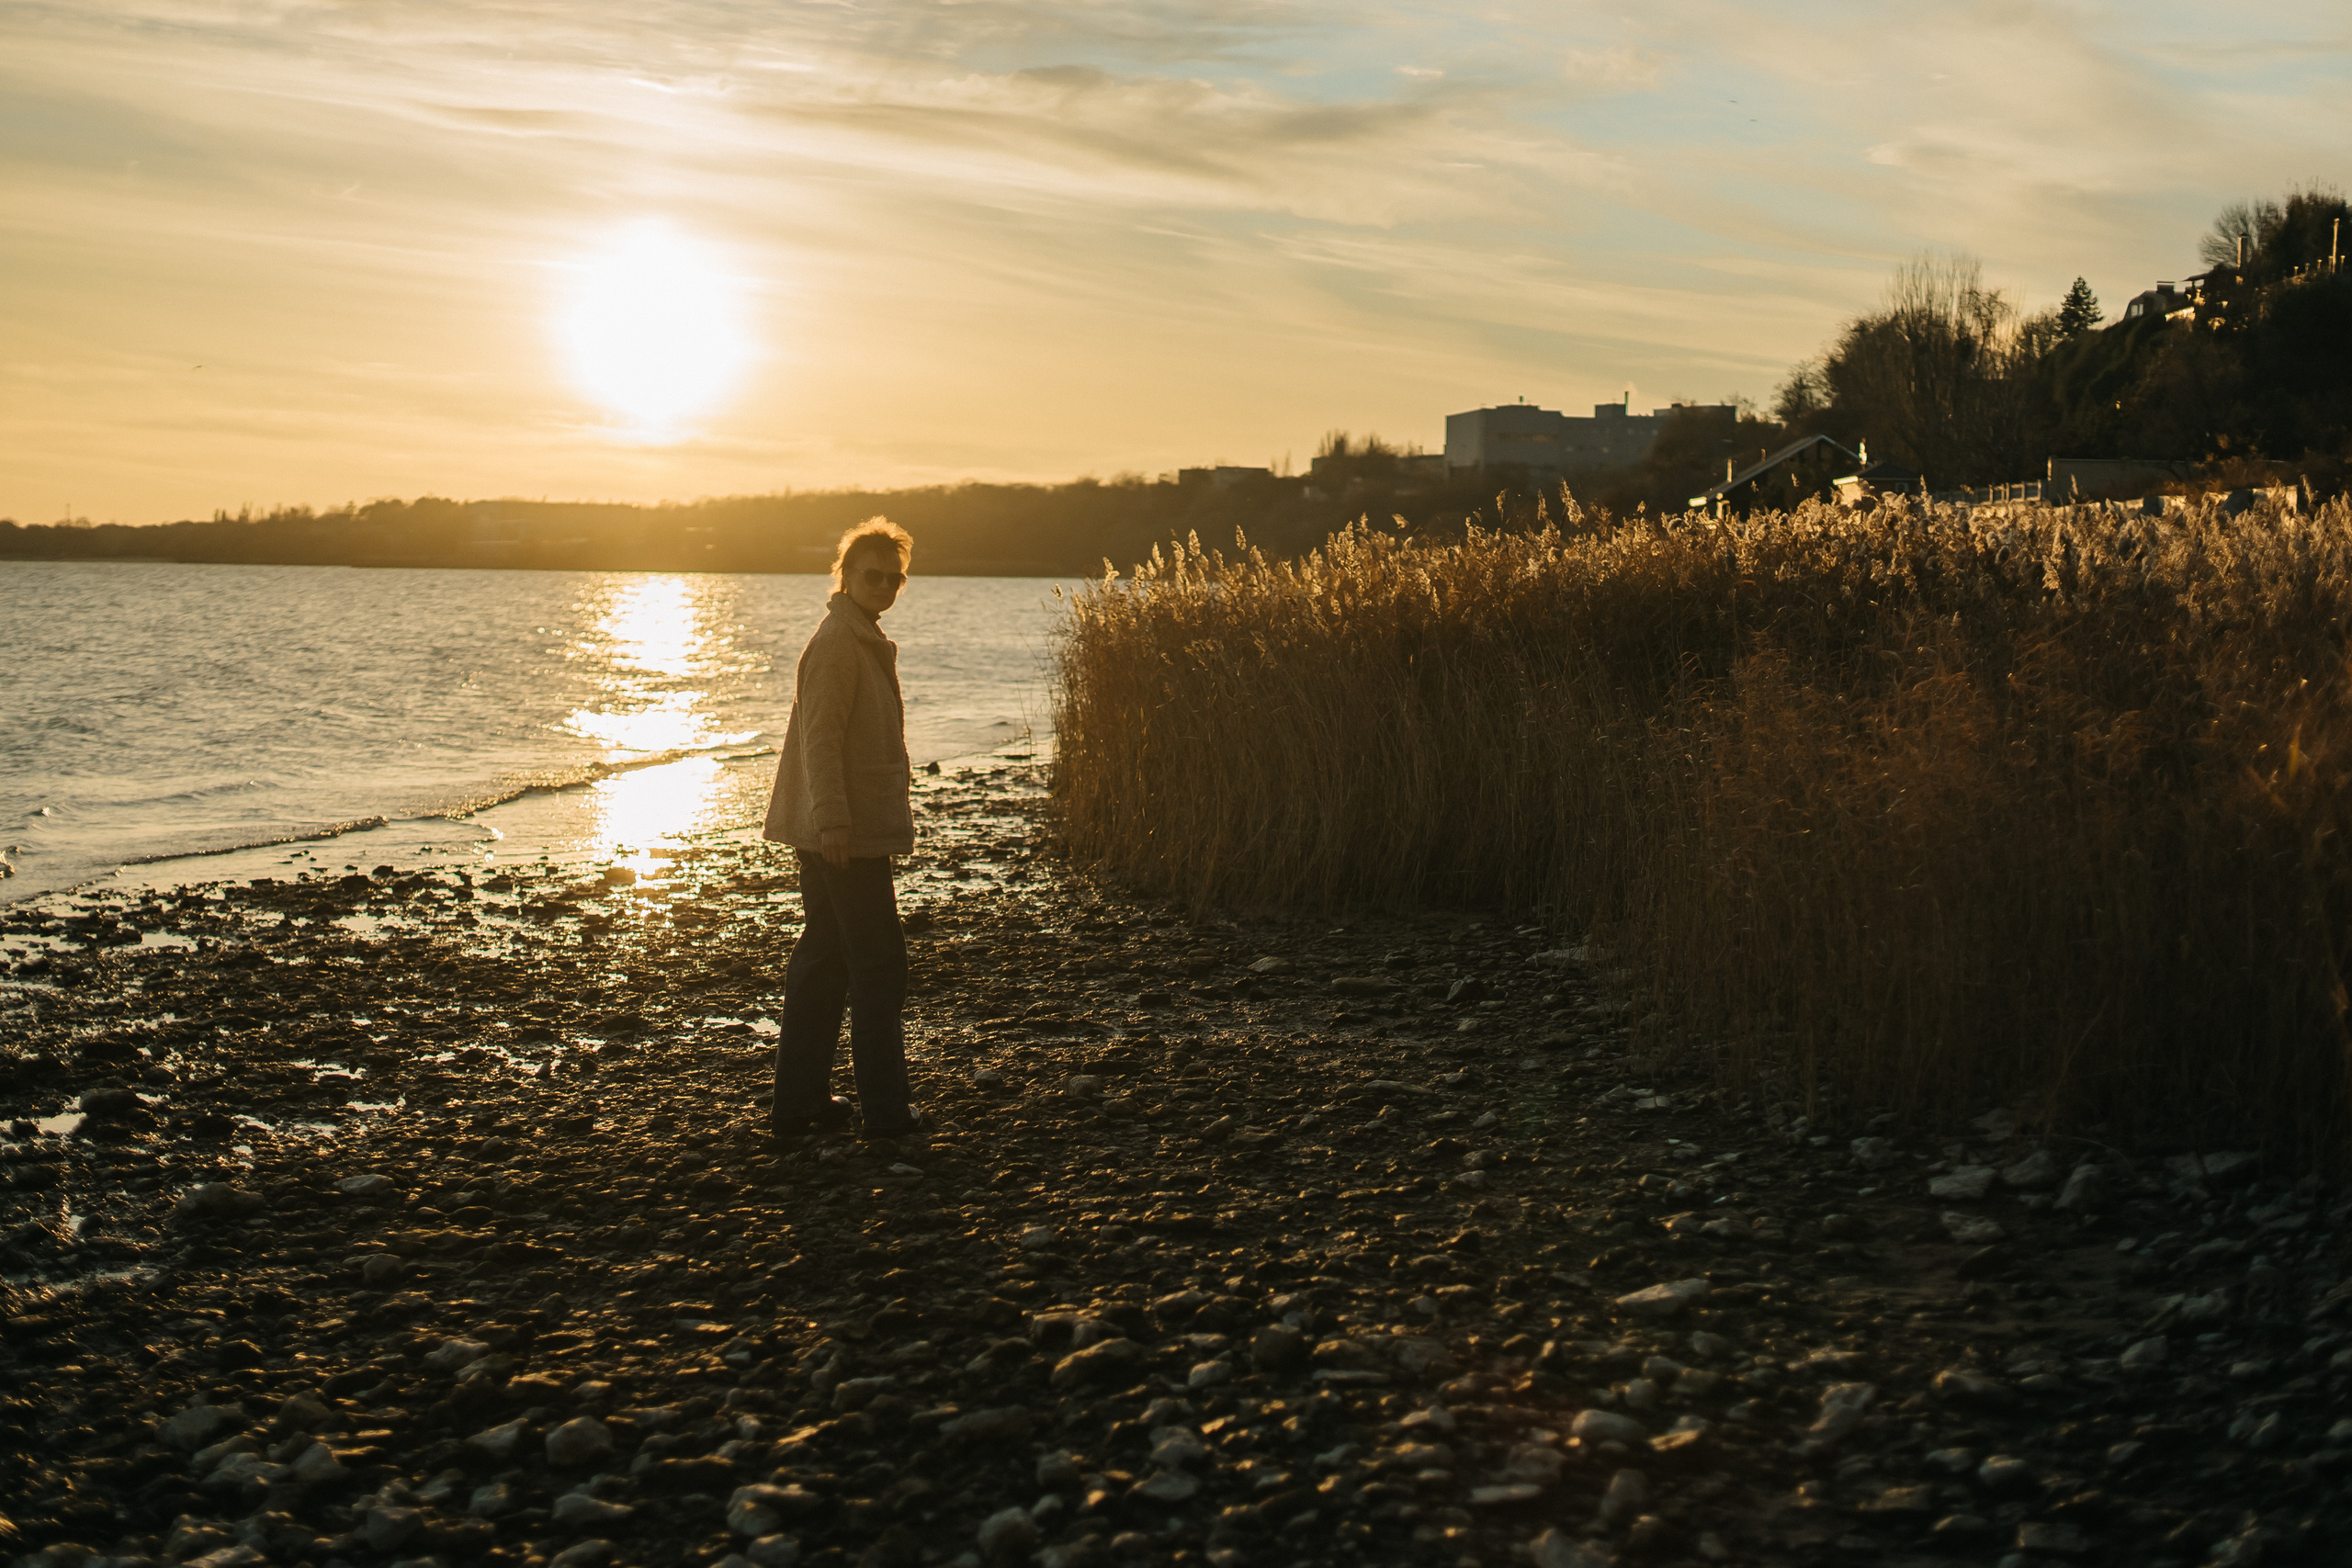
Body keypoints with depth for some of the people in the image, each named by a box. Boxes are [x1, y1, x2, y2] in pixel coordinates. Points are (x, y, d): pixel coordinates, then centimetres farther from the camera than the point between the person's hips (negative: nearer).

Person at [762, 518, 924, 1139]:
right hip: (847, 832, -10)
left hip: (836, 833, 10)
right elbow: (820, 735, -21)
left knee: (824, 958, 12)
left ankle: (799, 1100, 18)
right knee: (878, 965, -4)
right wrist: (832, 820, -25)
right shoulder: (837, 642, -15)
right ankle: (884, 1108, 1)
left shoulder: (863, 640, 18)